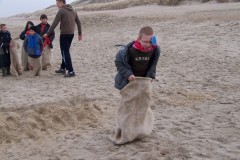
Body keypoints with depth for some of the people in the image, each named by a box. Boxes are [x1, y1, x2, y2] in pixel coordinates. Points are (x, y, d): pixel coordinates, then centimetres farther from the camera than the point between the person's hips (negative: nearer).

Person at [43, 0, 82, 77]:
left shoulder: (61, 11, -10)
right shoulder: (73, 10, 12)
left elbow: (54, 23, -13)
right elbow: (78, 22, 14)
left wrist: (48, 34, -8)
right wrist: (80, 34, 20)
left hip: (64, 34, -8)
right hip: (71, 34, 8)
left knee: (65, 52, -3)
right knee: (65, 51, 19)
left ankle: (71, 71, -6)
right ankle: (63, 68, 29)